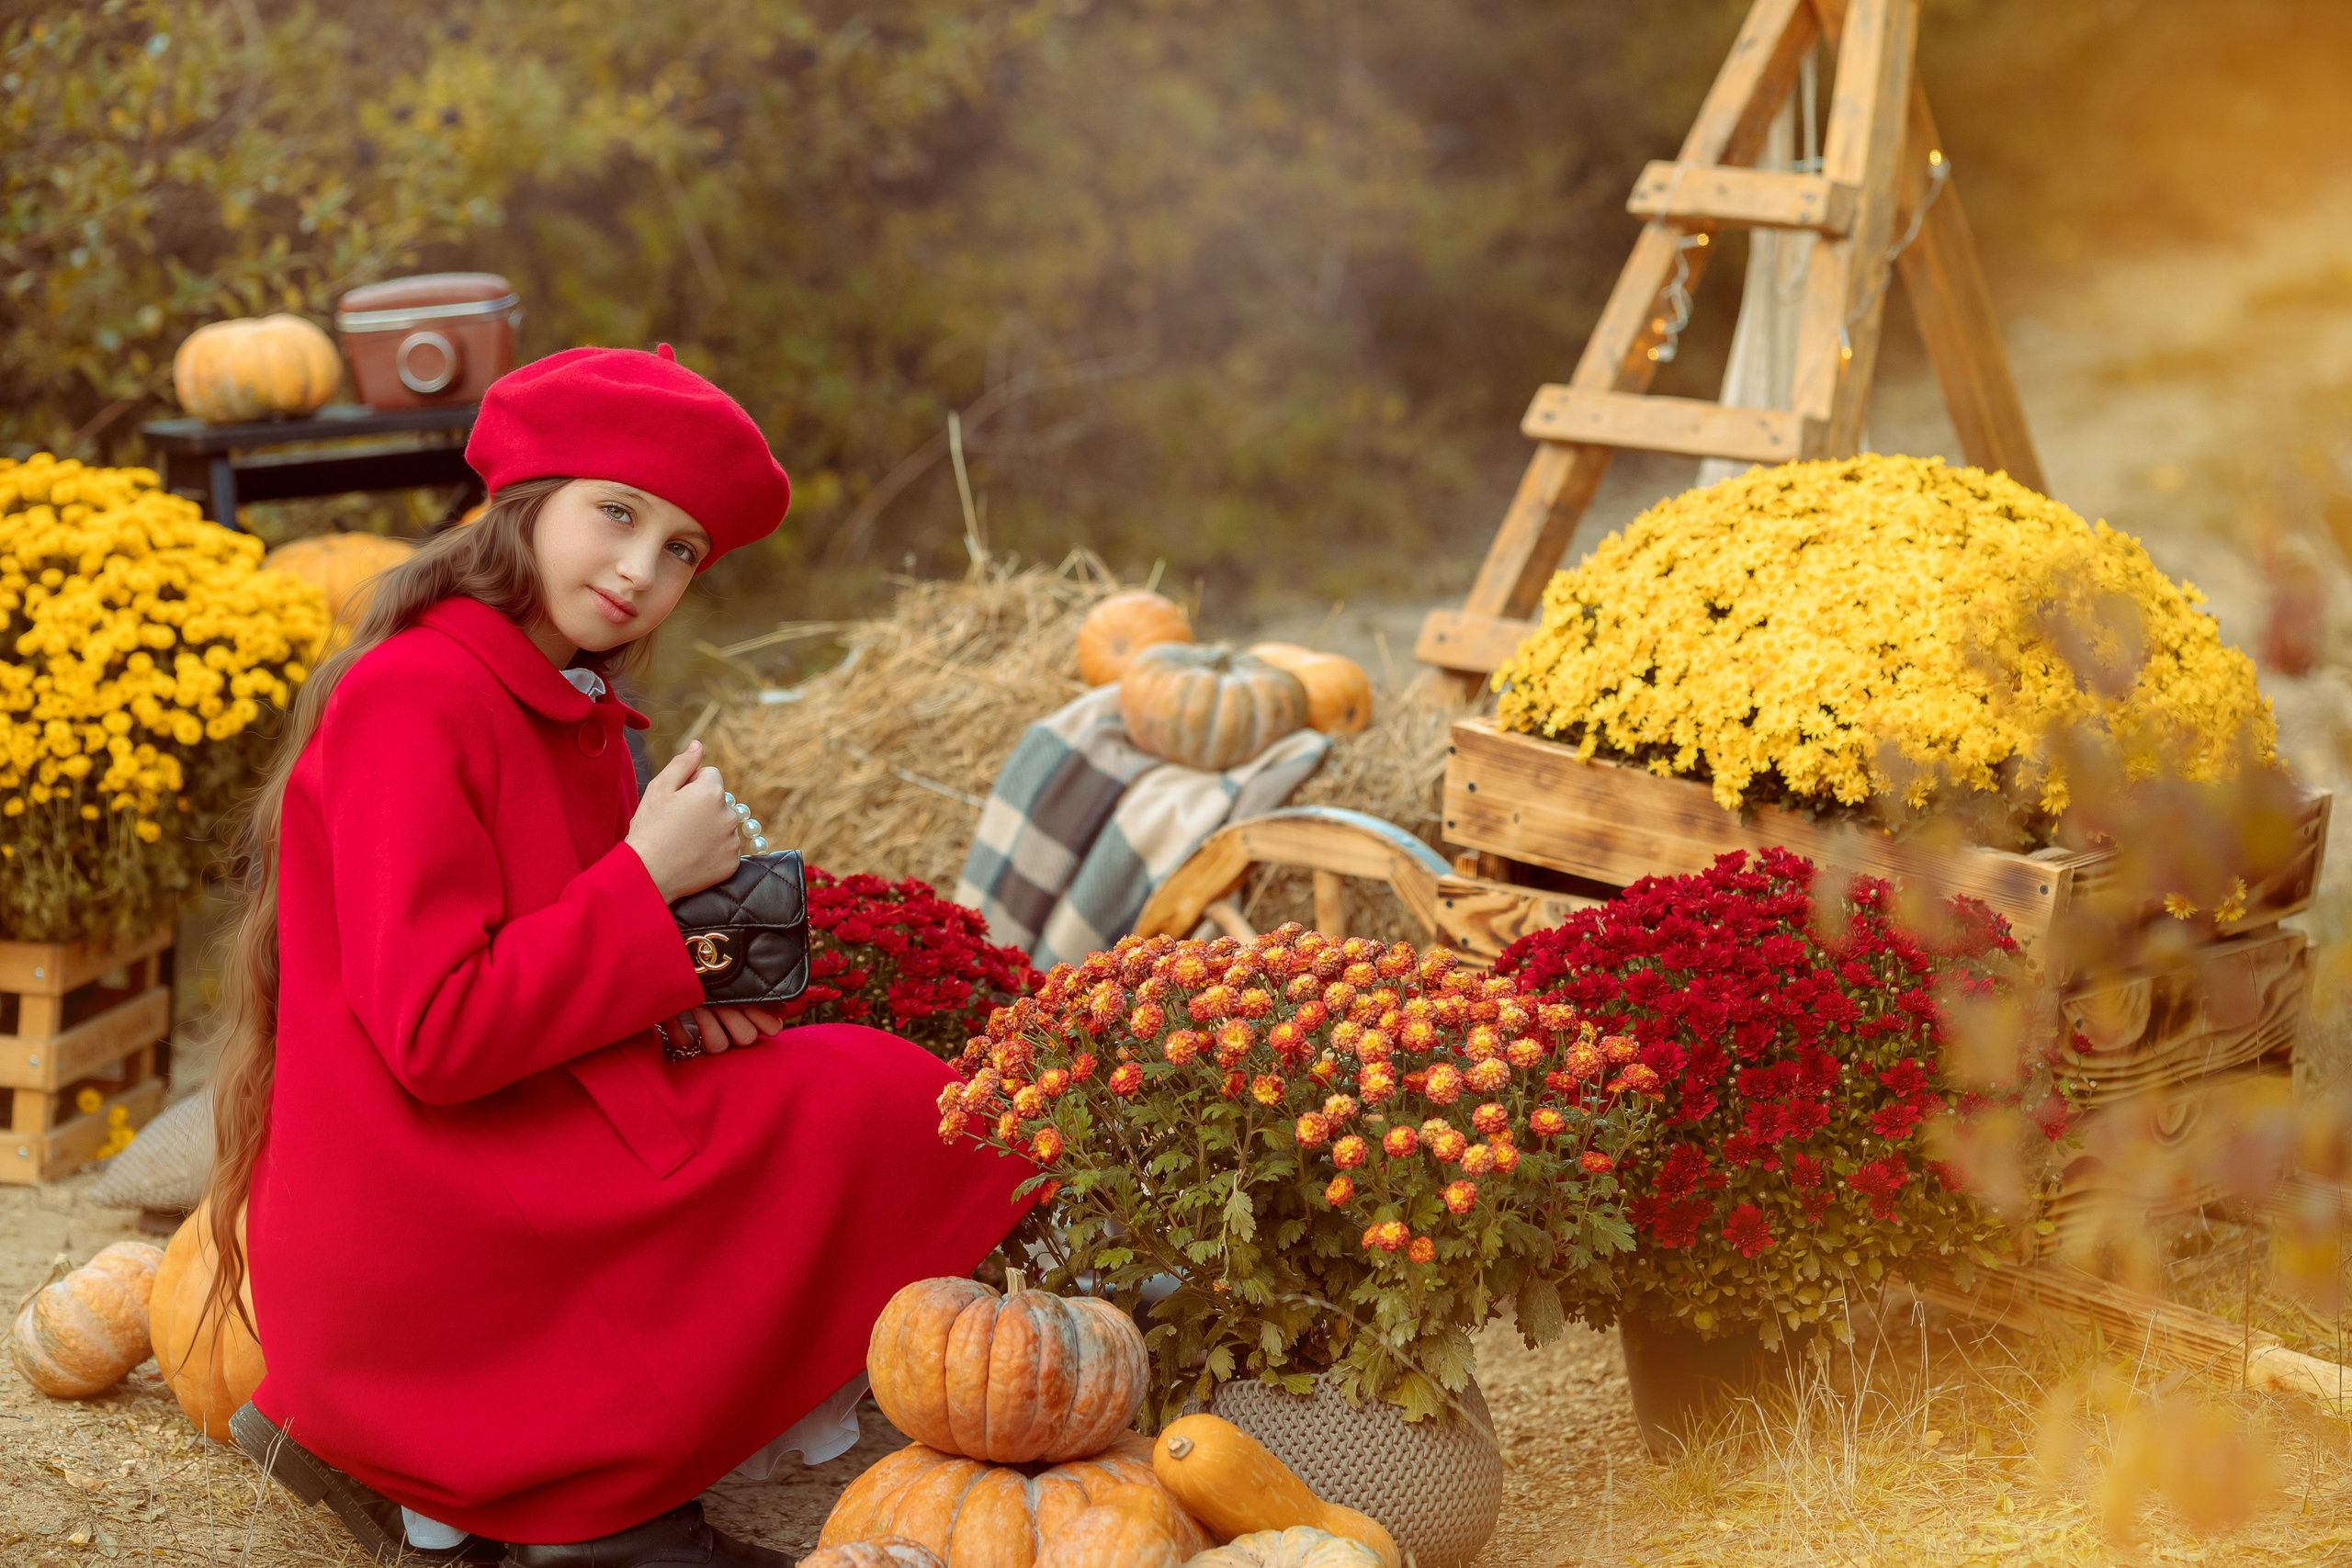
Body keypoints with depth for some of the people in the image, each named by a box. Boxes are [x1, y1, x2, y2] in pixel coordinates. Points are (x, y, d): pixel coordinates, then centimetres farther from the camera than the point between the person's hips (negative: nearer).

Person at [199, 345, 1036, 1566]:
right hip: (408, 1229, -9)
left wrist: (667, 984, -3)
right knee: (875, 1104, -9)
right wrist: (649, 884, -16)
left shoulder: (567, 712, 14)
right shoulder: (415, 700, -16)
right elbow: (434, 1035, -22)